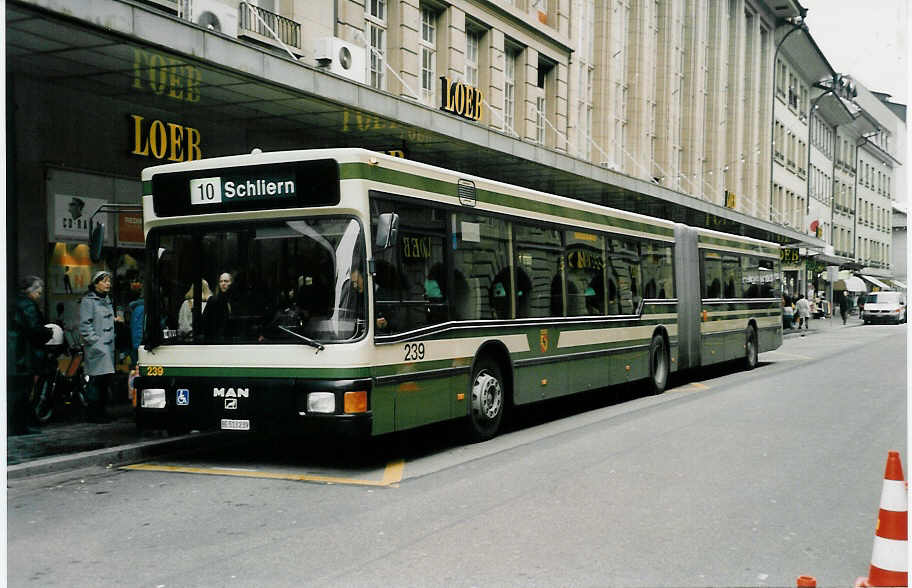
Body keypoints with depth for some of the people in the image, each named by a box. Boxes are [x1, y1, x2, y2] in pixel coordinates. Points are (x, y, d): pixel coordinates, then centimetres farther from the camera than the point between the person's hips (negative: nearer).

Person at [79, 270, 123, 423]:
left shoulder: (107, 299, 19)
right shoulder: (88, 301, -8)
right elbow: (85, 325, -12)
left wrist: (114, 319, 11)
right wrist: (95, 341, -17)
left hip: (108, 345, 9)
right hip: (97, 347, -9)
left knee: (107, 379, 9)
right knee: (97, 379, -10)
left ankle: (102, 411, 17)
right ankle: (93, 414, -5)